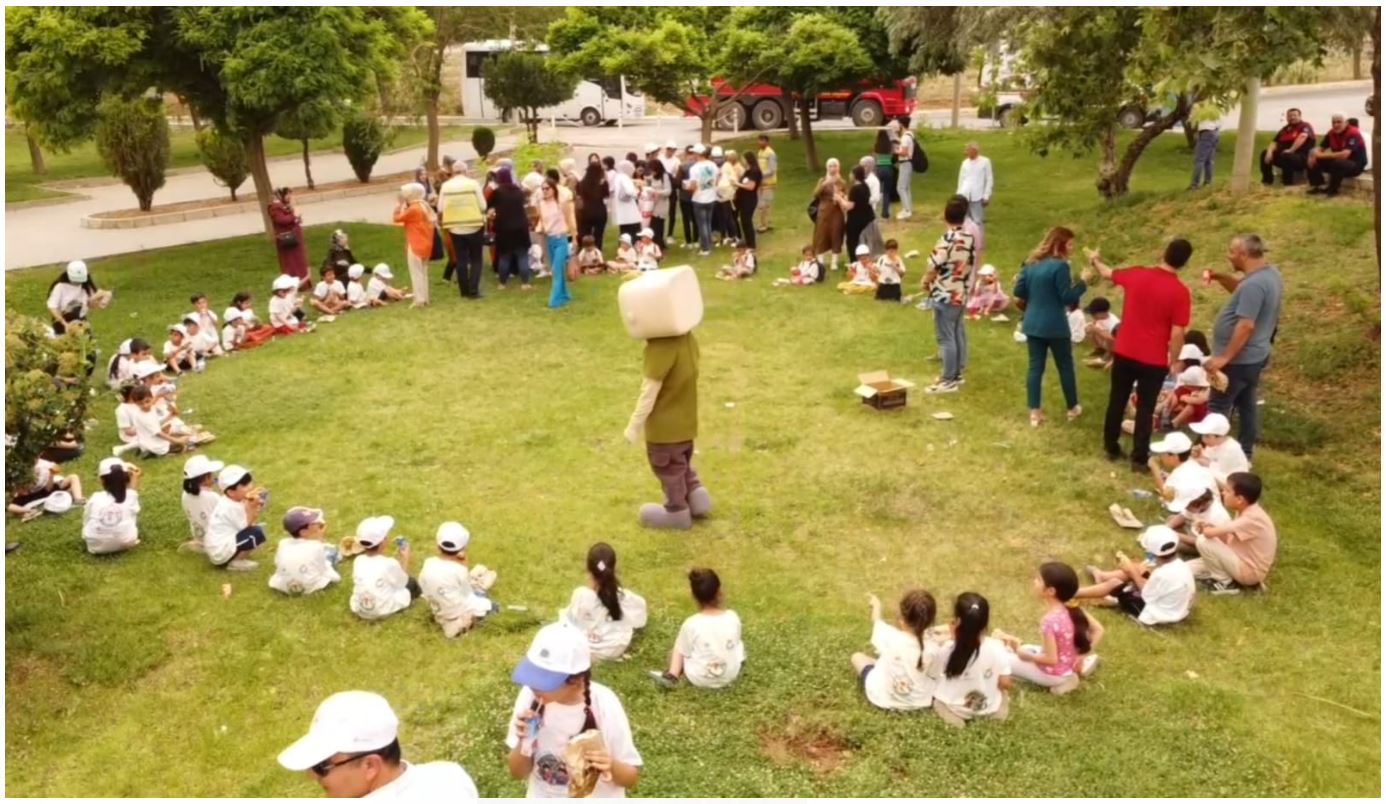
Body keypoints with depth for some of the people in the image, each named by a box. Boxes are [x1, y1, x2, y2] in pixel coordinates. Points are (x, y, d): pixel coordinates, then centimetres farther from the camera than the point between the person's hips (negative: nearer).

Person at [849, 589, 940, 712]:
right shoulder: (932, 648, -27)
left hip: (884, 699, 0)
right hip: (919, 702, 0)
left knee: (857, 657, 19)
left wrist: (876, 604, 18)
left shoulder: (890, 637, -30)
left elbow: (876, 621, -4)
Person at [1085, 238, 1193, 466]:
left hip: (1124, 353, 3)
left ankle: (1111, 448, 29)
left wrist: (1095, 260, 36)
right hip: (1153, 360, -3)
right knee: (1145, 409, 8)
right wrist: (1174, 361, 0)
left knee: (1117, 401, 17)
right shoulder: (1180, 292, -16)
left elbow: (1108, 274, 15)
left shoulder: (1137, 274, -6)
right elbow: (1177, 333, -15)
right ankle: (1139, 458, 13)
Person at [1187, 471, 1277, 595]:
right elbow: (1229, 540, 8)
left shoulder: (1252, 519, -29)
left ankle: (1225, 583, -5)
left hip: (1249, 572, -9)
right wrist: (1210, 527, -10)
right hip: (1244, 565, 9)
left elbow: (1209, 533, -33)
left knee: (1203, 541, -20)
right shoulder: (1247, 511, 2)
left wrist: (1205, 528, -8)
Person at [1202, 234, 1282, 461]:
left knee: (1218, 407, -1)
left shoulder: (1254, 283, -27)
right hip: (1254, 356, 10)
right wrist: (1220, 277, 7)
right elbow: (1243, 291, 24)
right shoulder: (1270, 273, 6)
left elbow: (1246, 325, -30)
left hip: (1240, 359, -10)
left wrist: (1224, 357, -27)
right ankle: (1244, 455, 27)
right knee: (1246, 405, 17)